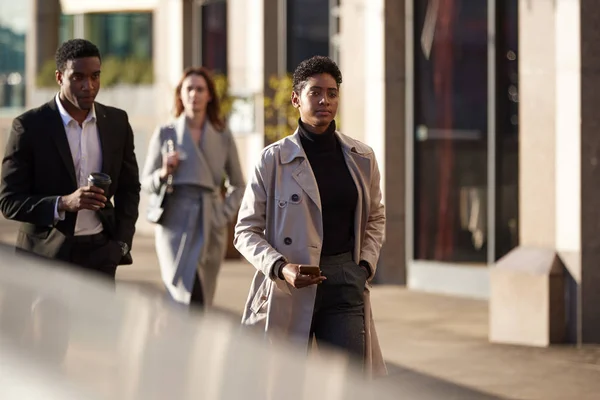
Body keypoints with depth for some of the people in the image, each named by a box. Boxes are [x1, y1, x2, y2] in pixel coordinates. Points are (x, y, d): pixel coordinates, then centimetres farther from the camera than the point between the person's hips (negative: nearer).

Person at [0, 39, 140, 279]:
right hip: (45, 257, -3)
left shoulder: (117, 122, 6)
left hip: (100, 253, 3)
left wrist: (122, 242, 5)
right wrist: (64, 203, -22)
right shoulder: (29, 126, -7)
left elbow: (128, 188, 17)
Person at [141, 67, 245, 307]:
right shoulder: (165, 134, 6)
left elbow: (238, 185, 15)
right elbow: (146, 183, 8)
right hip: (175, 223, -1)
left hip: (210, 226, 1)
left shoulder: (223, 138, 8)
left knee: (201, 300, 1)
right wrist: (164, 173, -11)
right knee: (181, 297, -10)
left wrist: (225, 215, 1)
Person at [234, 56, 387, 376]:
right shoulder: (274, 159, -3)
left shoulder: (361, 158, 7)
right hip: (288, 288, -2)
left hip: (346, 285, 2)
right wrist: (280, 268, -15)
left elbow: (375, 218, 22)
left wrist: (366, 264, 6)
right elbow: (246, 231, 0)